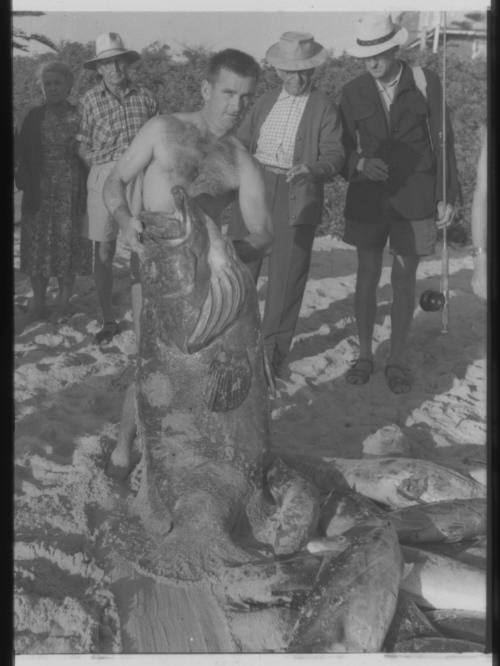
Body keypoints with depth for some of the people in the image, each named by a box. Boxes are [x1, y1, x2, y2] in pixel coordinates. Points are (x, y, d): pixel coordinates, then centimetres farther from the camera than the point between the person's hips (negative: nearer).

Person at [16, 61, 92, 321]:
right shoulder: (34, 117, 7)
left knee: (68, 242, 1)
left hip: (70, 191, -2)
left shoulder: (79, 116, 1)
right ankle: (38, 300, 12)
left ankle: (63, 299, 14)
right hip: (39, 191, 2)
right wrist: (22, 176, -8)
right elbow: (22, 153, 7)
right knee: (37, 243, 3)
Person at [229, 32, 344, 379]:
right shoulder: (265, 102, 13)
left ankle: (274, 350, 16)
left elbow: (334, 156, -7)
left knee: (286, 276, 2)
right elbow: (243, 141, 16)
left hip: (297, 199, -3)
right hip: (255, 192, 4)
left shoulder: (325, 109, 0)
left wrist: (312, 171, -28)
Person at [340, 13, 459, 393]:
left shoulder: (427, 83, -6)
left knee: (405, 280, 5)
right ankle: (365, 355, 23)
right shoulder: (353, 93, -3)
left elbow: (442, 141, -3)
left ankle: (397, 360, 20)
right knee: (367, 277, 7)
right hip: (369, 198, 1)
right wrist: (361, 164, -22)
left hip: (414, 198, -1)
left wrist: (447, 198, -6)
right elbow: (344, 150, 1)